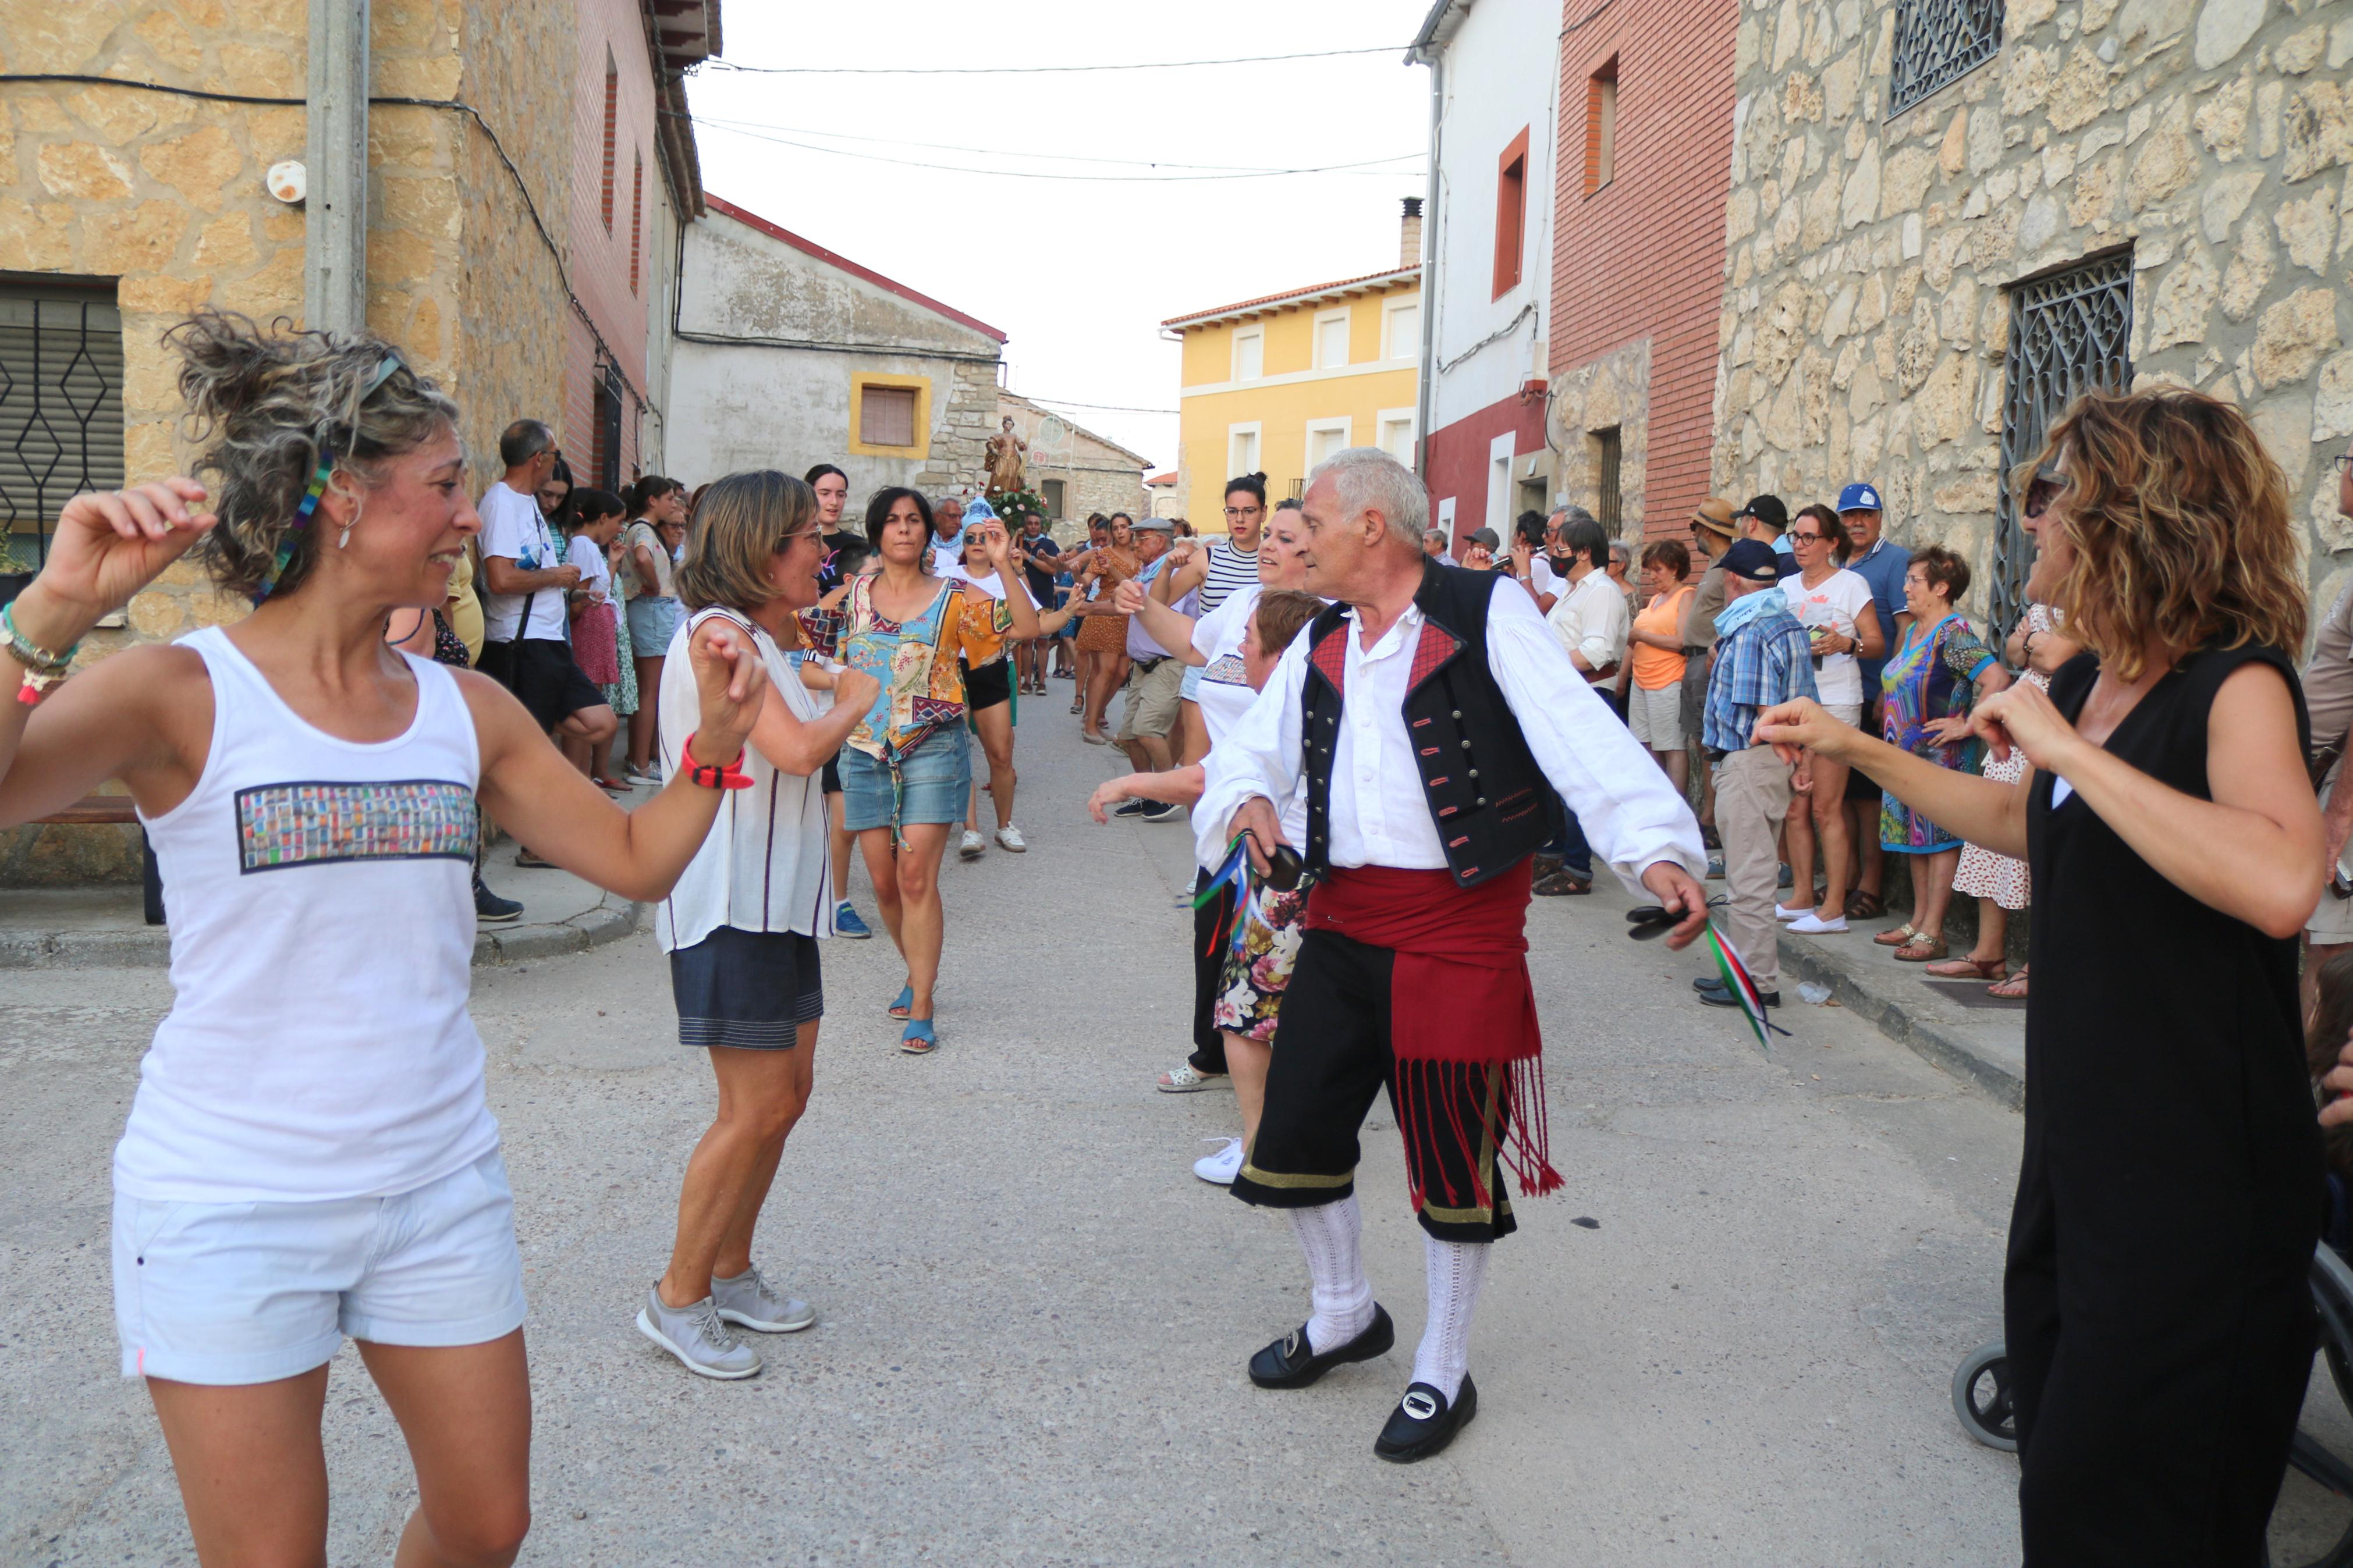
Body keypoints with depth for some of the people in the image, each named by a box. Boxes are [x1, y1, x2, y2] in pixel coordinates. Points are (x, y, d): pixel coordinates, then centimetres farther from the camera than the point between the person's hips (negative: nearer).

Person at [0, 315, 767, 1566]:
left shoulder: (467, 709, 2)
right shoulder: (183, 694, -11)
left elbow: (636, 861, 7)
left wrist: (715, 740, -7)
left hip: (438, 1184, 5)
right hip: (229, 1210, -4)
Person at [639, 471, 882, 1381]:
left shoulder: (754, 635, 17)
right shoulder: (719, 631, -16)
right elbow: (800, 751, -25)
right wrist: (852, 700, -8)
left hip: (777, 899, 10)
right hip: (729, 905, -10)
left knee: (786, 1095, 14)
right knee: (759, 1109, -6)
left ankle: (730, 1272, 28)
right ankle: (678, 1298, 10)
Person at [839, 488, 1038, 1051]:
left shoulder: (953, 598, 0)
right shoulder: (857, 592, 10)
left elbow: (1026, 626, -11)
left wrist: (1003, 565, -20)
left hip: (932, 749, -3)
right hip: (866, 751, 4)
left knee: (916, 878, -9)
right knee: (884, 881, 7)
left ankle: (920, 1010, -2)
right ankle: (918, 972, 32)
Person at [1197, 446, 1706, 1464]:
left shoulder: (1487, 615, -8)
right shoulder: (1319, 646, 11)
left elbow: (1579, 732, -17)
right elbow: (1251, 750, 16)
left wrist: (1655, 848, -29)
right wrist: (1249, 799, -8)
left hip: (1459, 923, -6)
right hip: (1342, 922, 6)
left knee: (1454, 1157, 5)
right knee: (1292, 1132, 12)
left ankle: (1443, 1372, 27)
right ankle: (1344, 1313, 39)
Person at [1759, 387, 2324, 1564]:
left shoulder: (2237, 684, -18)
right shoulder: (2084, 684, 7)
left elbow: (2280, 882, -37)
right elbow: (2025, 825, 25)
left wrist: (2068, 747, -30)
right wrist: (1855, 747, 21)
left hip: (2198, 1180, -8)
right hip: (2080, 1145, 9)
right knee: (2059, 1469, 22)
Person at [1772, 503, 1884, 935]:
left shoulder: (1850, 584, -1)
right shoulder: (1786, 587, 15)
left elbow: (1877, 644, -4)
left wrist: (1846, 644, -22)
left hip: (1835, 702, -6)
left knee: (1825, 807, -8)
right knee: (1794, 806, 5)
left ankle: (1834, 907, -4)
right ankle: (1802, 897, 15)